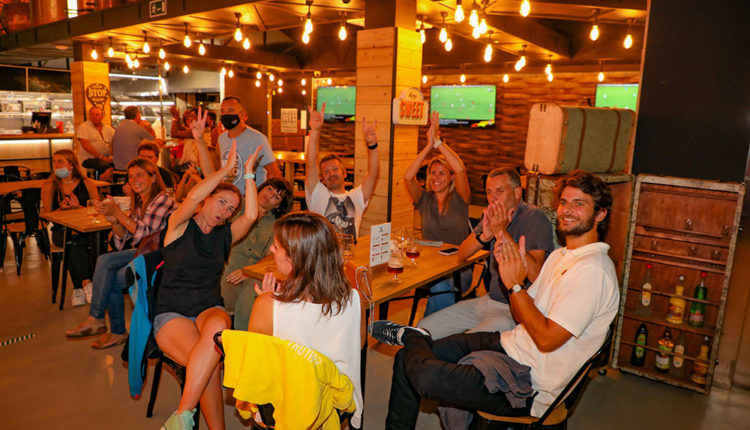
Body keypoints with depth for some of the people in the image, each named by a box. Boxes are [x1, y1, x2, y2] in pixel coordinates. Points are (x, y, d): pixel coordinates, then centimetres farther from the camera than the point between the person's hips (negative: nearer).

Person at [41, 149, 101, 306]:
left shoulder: (87, 184, 9)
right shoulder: (49, 186, 11)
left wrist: (78, 206, -13)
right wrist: (61, 208, -12)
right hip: (61, 230, 0)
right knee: (73, 242, -34)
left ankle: (79, 289, -30)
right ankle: (87, 283, -40)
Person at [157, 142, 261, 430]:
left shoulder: (224, 235, 16)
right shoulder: (180, 225, 6)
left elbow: (251, 215, -1)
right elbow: (193, 197, -14)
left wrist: (248, 173, 1)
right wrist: (227, 168, -6)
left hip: (210, 308, 3)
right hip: (172, 314, -3)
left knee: (218, 325, -37)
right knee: (208, 366, -33)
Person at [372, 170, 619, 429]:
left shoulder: (593, 270, -19)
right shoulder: (561, 256, 12)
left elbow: (547, 339, -22)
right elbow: (523, 315, 10)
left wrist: (514, 284, -17)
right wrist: (511, 269, -5)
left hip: (529, 384, -9)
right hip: (511, 345, 9)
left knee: (426, 375, -26)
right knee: (406, 360, 5)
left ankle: (411, 337, 4)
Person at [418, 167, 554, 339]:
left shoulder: (535, 217, -14)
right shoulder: (492, 216, 8)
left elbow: (535, 275, -26)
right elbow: (462, 254, 6)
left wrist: (502, 233, -26)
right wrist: (484, 236, -15)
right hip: (489, 300, 8)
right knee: (423, 328, 3)